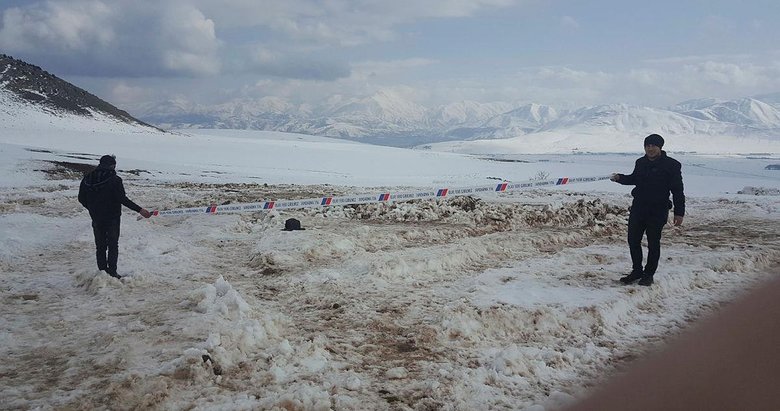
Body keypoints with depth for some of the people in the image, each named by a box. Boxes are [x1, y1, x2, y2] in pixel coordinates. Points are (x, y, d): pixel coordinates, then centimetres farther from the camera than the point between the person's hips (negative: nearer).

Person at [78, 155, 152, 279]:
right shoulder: (114, 180, -14)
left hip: (96, 219, 4)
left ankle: (102, 271, 14)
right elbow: (122, 199, -19)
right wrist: (139, 210, -18)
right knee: (113, 245, 7)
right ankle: (112, 272, 2)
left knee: (100, 246, 15)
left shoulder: (87, 179, 1)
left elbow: (81, 198, 5)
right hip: (112, 218, -4)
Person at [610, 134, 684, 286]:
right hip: (638, 208, 5)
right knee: (633, 240, 7)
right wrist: (619, 178, 7)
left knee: (653, 243, 4)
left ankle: (649, 274, 16)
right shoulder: (641, 163, 9)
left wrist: (679, 212, -10)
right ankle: (636, 271, 22)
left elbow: (677, 191, -7)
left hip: (658, 211, -5)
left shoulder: (671, 165, -7)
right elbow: (633, 179, 26)